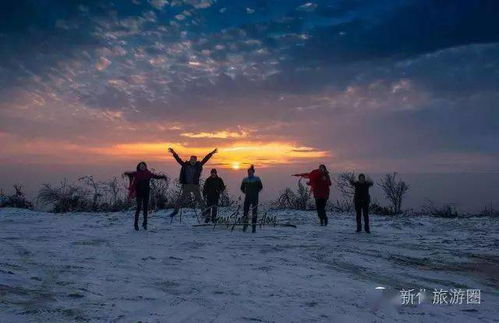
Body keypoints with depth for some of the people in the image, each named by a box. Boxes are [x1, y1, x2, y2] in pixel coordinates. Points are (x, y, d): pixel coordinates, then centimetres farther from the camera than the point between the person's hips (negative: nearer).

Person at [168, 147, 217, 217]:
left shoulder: (198, 165, 2)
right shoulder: (185, 165, 1)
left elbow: (205, 159, 0)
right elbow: (178, 160, -4)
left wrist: (211, 153, -4)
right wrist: (174, 153, -16)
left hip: (195, 185, 1)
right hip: (186, 185, 0)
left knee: (199, 198, 6)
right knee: (182, 198, 3)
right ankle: (176, 210, 15)